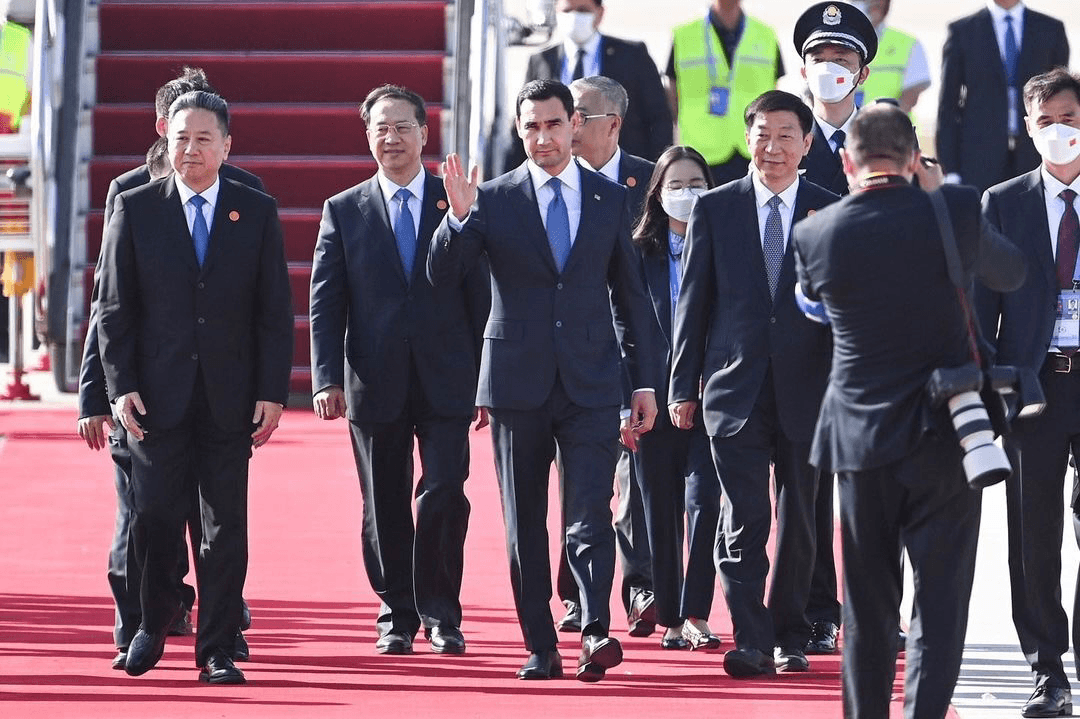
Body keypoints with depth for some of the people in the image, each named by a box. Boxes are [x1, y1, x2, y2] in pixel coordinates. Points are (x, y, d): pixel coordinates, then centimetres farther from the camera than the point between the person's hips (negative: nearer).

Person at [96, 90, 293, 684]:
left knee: (225, 524, 1)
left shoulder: (257, 213, 6)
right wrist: (121, 385, -6)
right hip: (158, 392, 0)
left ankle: (216, 651, 7)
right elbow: (114, 307, 3)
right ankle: (155, 620, 22)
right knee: (154, 515, -3)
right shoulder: (135, 209, 4)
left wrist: (273, 392, -3)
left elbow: (275, 312, 5)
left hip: (229, 397, 1)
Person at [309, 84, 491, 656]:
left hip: (446, 383, -1)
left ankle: (440, 614, 5)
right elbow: (326, 304, 4)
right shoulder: (344, 211, 7)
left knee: (444, 495, -9)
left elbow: (480, 298, 7)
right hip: (375, 385, 1)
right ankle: (397, 617, 16)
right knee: (385, 506, 5)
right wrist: (327, 380, -7)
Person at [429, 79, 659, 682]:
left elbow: (631, 296, 13)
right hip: (519, 380, 1)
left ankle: (596, 633, -23)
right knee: (525, 523, 5)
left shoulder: (611, 199, 7)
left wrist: (644, 380, 10)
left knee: (590, 515, -14)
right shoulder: (495, 200, 2)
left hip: (592, 384, -1)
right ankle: (541, 648, 11)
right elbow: (442, 275, -3)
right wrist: (459, 217, -21)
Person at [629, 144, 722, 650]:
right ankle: (669, 617, 11)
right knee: (661, 509, 4)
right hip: (654, 396, 1)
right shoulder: (640, 253, 7)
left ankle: (695, 614, -12)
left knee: (703, 500, -13)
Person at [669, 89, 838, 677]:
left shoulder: (832, 213, 4)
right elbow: (693, 302, 6)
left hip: (807, 388, 1)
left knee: (798, 519, 9)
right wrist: (683, 385, 3)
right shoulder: (714, 209, 4)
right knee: (744, 518, -9)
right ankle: (751, 640, -11)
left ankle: (789, 636, 21)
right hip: (736, 387, -1)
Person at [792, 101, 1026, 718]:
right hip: (945, 435, -2)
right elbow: (1011, 273, 10)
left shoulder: (815, 234, -6)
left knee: (869, 602, 13)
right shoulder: (954, 210, -10)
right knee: (941, 598, 1)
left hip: (860, 431, 2)